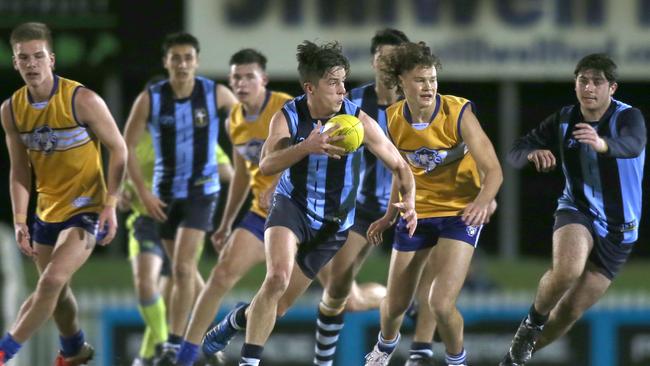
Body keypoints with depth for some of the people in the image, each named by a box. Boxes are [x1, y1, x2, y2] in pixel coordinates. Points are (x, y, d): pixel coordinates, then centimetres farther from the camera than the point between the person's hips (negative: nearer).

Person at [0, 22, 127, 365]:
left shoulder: (83, 101, -19)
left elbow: (118, 149, -11)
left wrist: (110, 205, -16)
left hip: (87, 208, -6)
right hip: (48, 209, 6)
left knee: (52, 281, -21)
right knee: (55, 288, 17)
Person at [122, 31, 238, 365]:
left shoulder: (216, 94, -11)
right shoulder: (150, 99, -10)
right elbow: (127, 146, -4)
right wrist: (143, 193, -10)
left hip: (201, 191, -3)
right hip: (165, 193, 3)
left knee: (182, 268, -16)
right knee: (185, 271, 14)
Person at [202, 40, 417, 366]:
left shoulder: (359, 120, -14)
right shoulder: (288, 117, -14)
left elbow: (399, 166, -5)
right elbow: (267, 165, -29)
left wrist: (407, 201, -25)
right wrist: (308, 147, -45)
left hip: (332, 223, 2)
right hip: (291, 206, -2)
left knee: (281, 302, 6)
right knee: (278, 276, -28)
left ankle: (238, 319, 39)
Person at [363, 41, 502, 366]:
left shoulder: (458, 114, -19)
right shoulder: (394, 119, -6)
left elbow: (493, 171, -21)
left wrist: (483, 201, -41)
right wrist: (389, 216, 18)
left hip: (460, 213, -4)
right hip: (417, 213, 4)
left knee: (441, 303, -19)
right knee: (394, 305, 11)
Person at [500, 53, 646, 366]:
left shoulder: (628, 118, -16)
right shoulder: (564, 120, -4)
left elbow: (632, 145, -40)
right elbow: (516, 152, -6)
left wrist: (602, 144, -64)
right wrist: (533, 154, -32)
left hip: (618, 229, 0)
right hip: (577, 212, 0)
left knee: (571, 311, 3)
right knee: (567, 269, -33)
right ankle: (533, 323, -5)